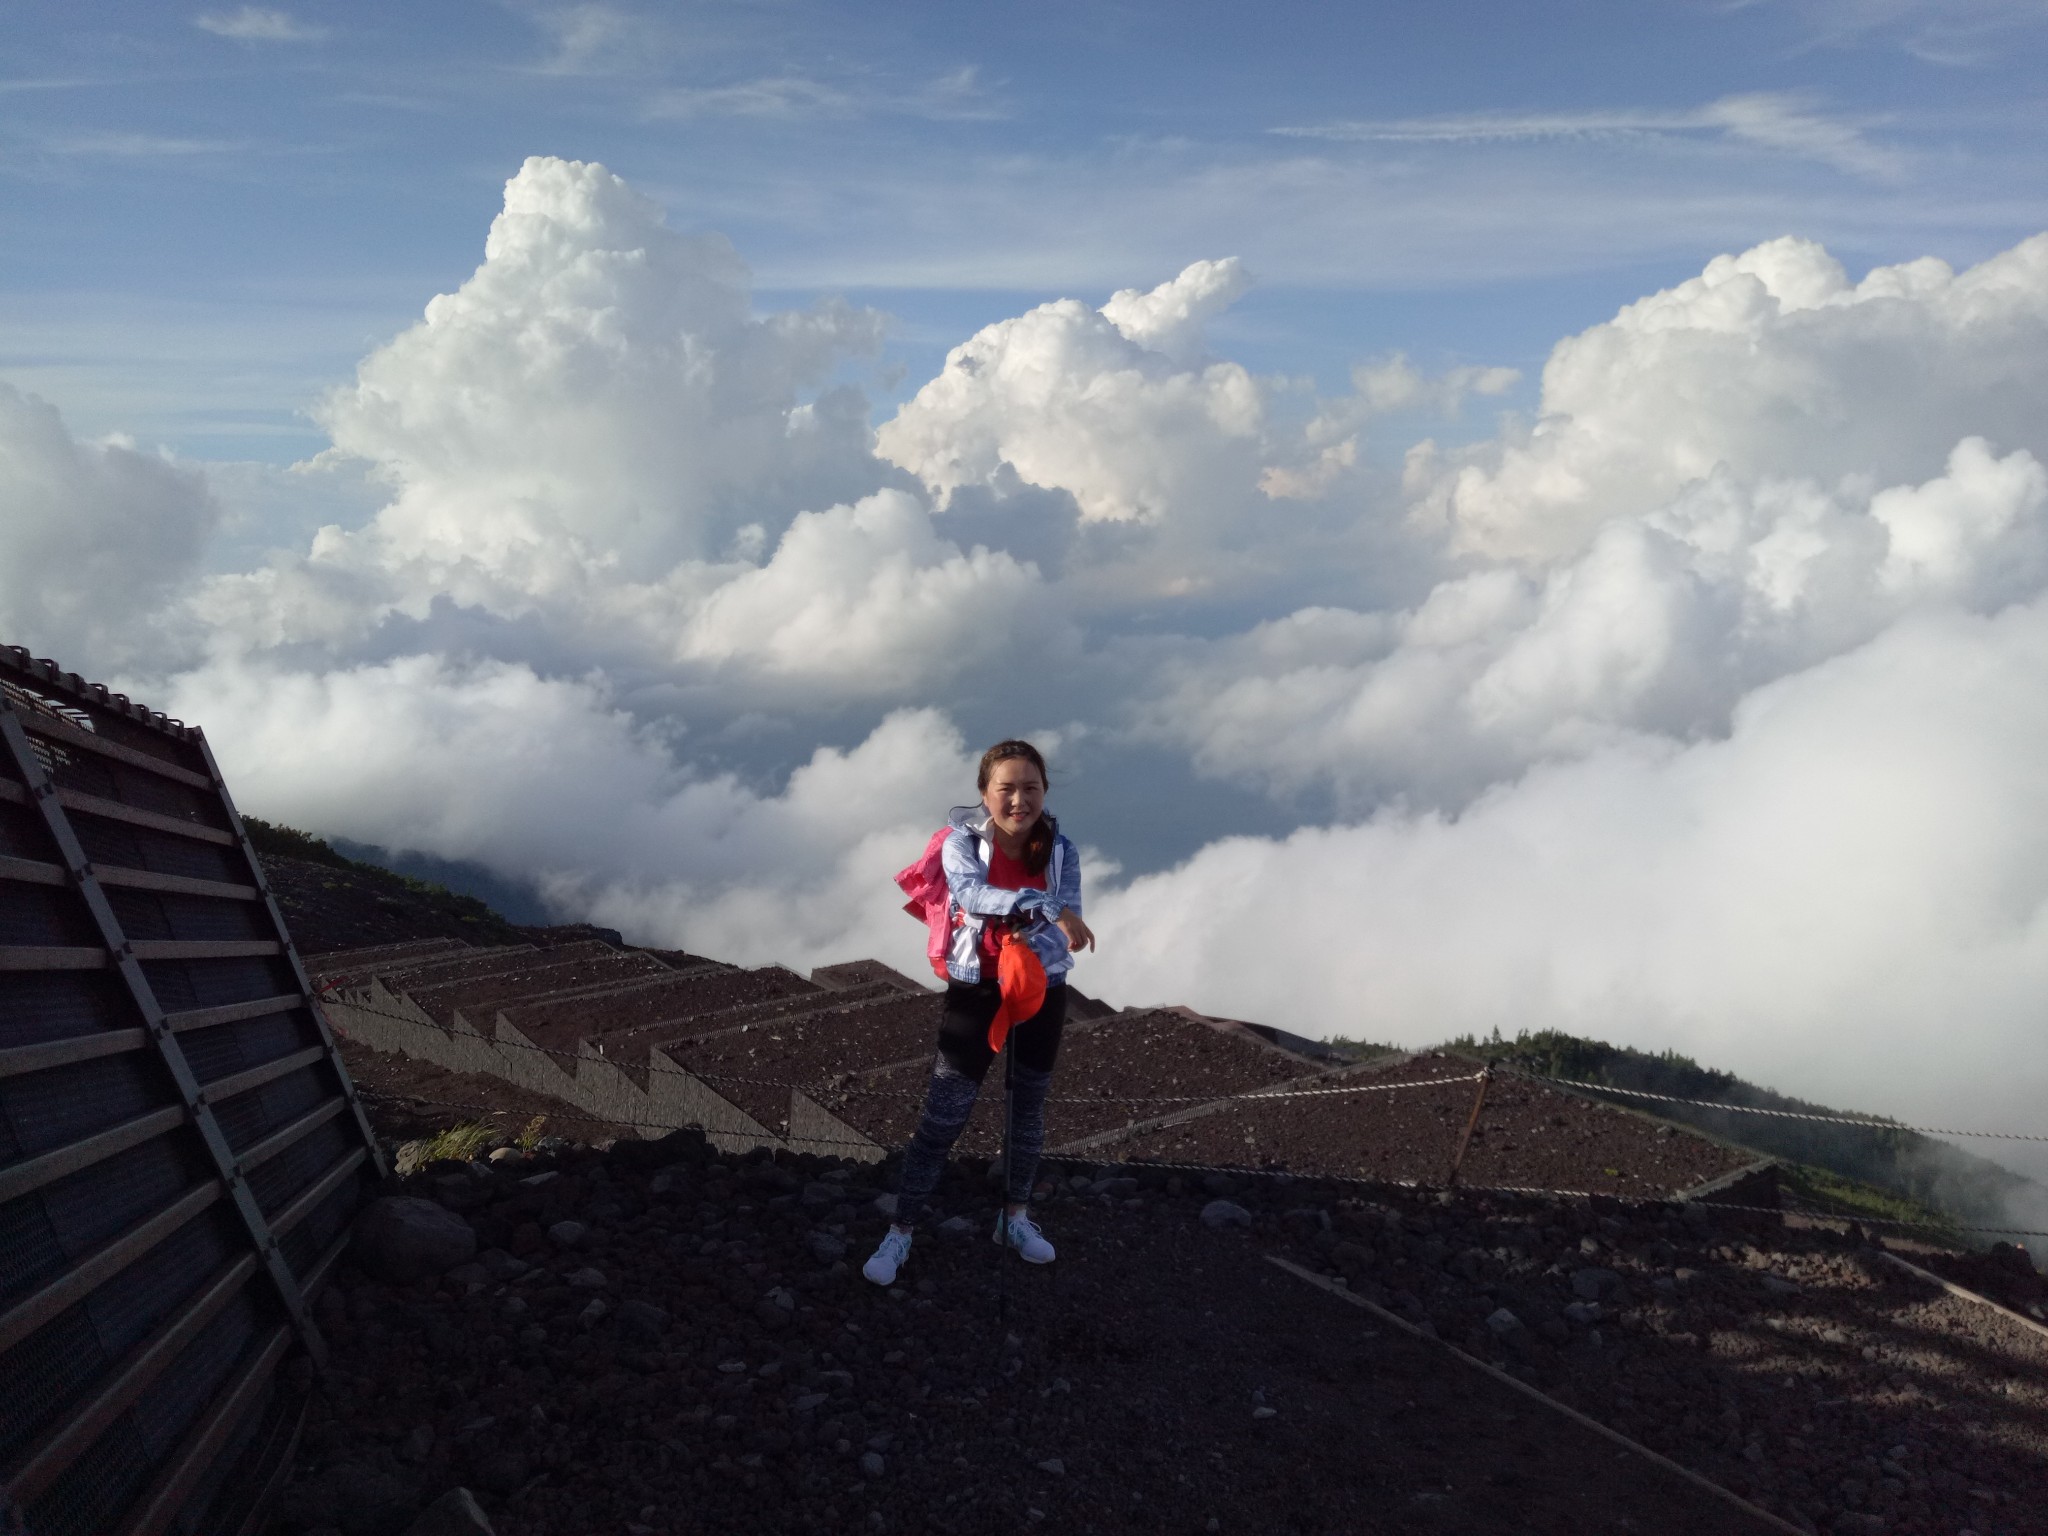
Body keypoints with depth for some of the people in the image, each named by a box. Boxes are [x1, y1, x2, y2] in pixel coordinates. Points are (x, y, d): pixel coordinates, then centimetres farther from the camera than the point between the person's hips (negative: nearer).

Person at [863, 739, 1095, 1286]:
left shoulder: (1060, 850, -7)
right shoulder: (963, 841, -15)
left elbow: (1067, 928, -14)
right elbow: (973, 894, -34)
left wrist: (1029, 950, -35)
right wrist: (1049, 907, -46)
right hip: (975, 990, -3)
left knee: (1028, 1107, 18)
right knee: (942, 1116, -2)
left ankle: (1016, 1217, 38)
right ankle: (901, 1231, 12)